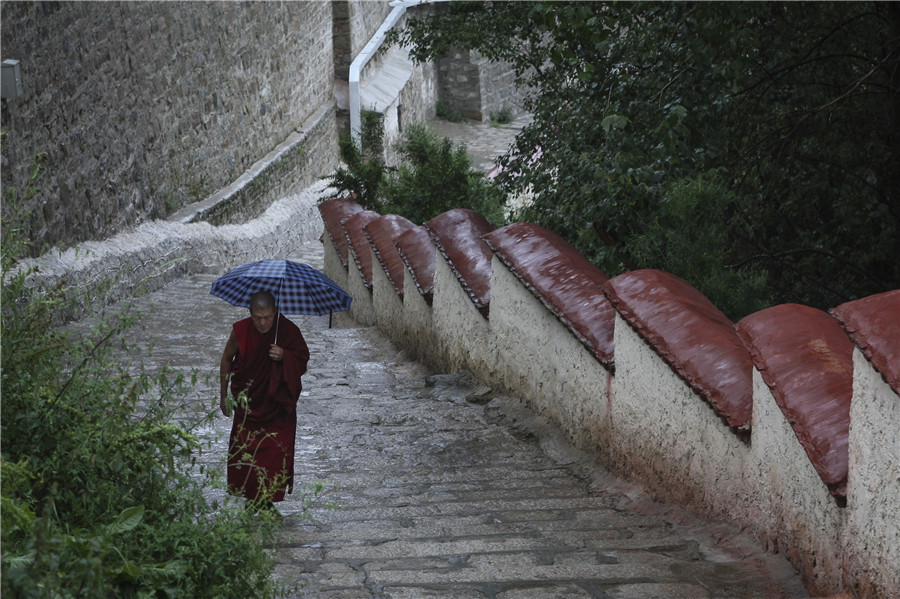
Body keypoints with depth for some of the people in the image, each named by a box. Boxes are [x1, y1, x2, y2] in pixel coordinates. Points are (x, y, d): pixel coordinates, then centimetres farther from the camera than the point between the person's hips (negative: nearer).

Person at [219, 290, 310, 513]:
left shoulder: (288, 330, -14)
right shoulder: (241, 330, -11)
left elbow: (303, 357, -1)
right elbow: (226, 360, 6)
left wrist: (284, 357, -24)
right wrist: (224, 394, 10)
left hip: (278, 403, -1)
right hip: (248, 401, 1)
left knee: (277, 451, -5)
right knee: (245, 450, -2)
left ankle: (268, 500, 9)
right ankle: (252, 498, 15)